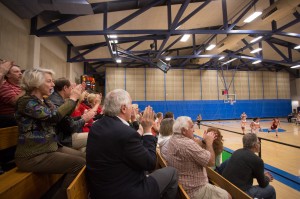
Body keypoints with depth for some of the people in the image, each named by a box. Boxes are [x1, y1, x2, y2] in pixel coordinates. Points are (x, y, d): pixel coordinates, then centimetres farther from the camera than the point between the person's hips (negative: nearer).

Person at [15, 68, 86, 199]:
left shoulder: (45, 101, 9)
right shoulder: (26, 101, -17)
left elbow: (64, 116, 10)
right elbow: (54, 116, -30)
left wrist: (75, 97, 0)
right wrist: (72, 98, -19)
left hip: (51, 147, 9)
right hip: (33, 156, -8)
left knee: (83, 157, 2)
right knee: (79, 163, -17)